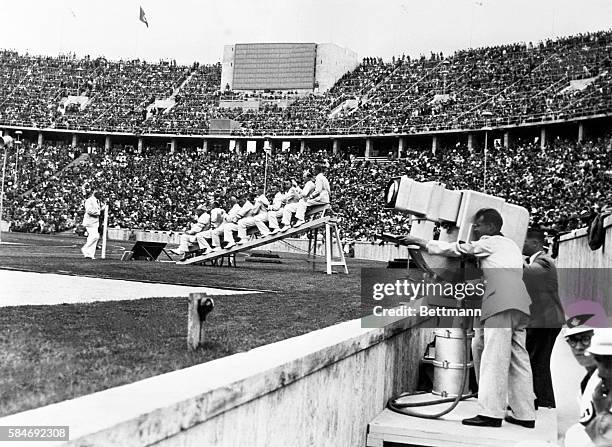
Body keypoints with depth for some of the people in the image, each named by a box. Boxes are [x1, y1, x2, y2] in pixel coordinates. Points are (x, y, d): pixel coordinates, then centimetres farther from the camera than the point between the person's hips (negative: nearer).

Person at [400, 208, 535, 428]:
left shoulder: (489, 242, 9)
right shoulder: (510, 245, 33)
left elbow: (454, 249, 8)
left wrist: (418, 241, 15)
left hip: (501, 303, -9)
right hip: (519, 305, 9)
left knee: (494, 358, -11)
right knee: (518, 360, 8)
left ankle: (491, 413, -14)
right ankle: (525, 414, 8)